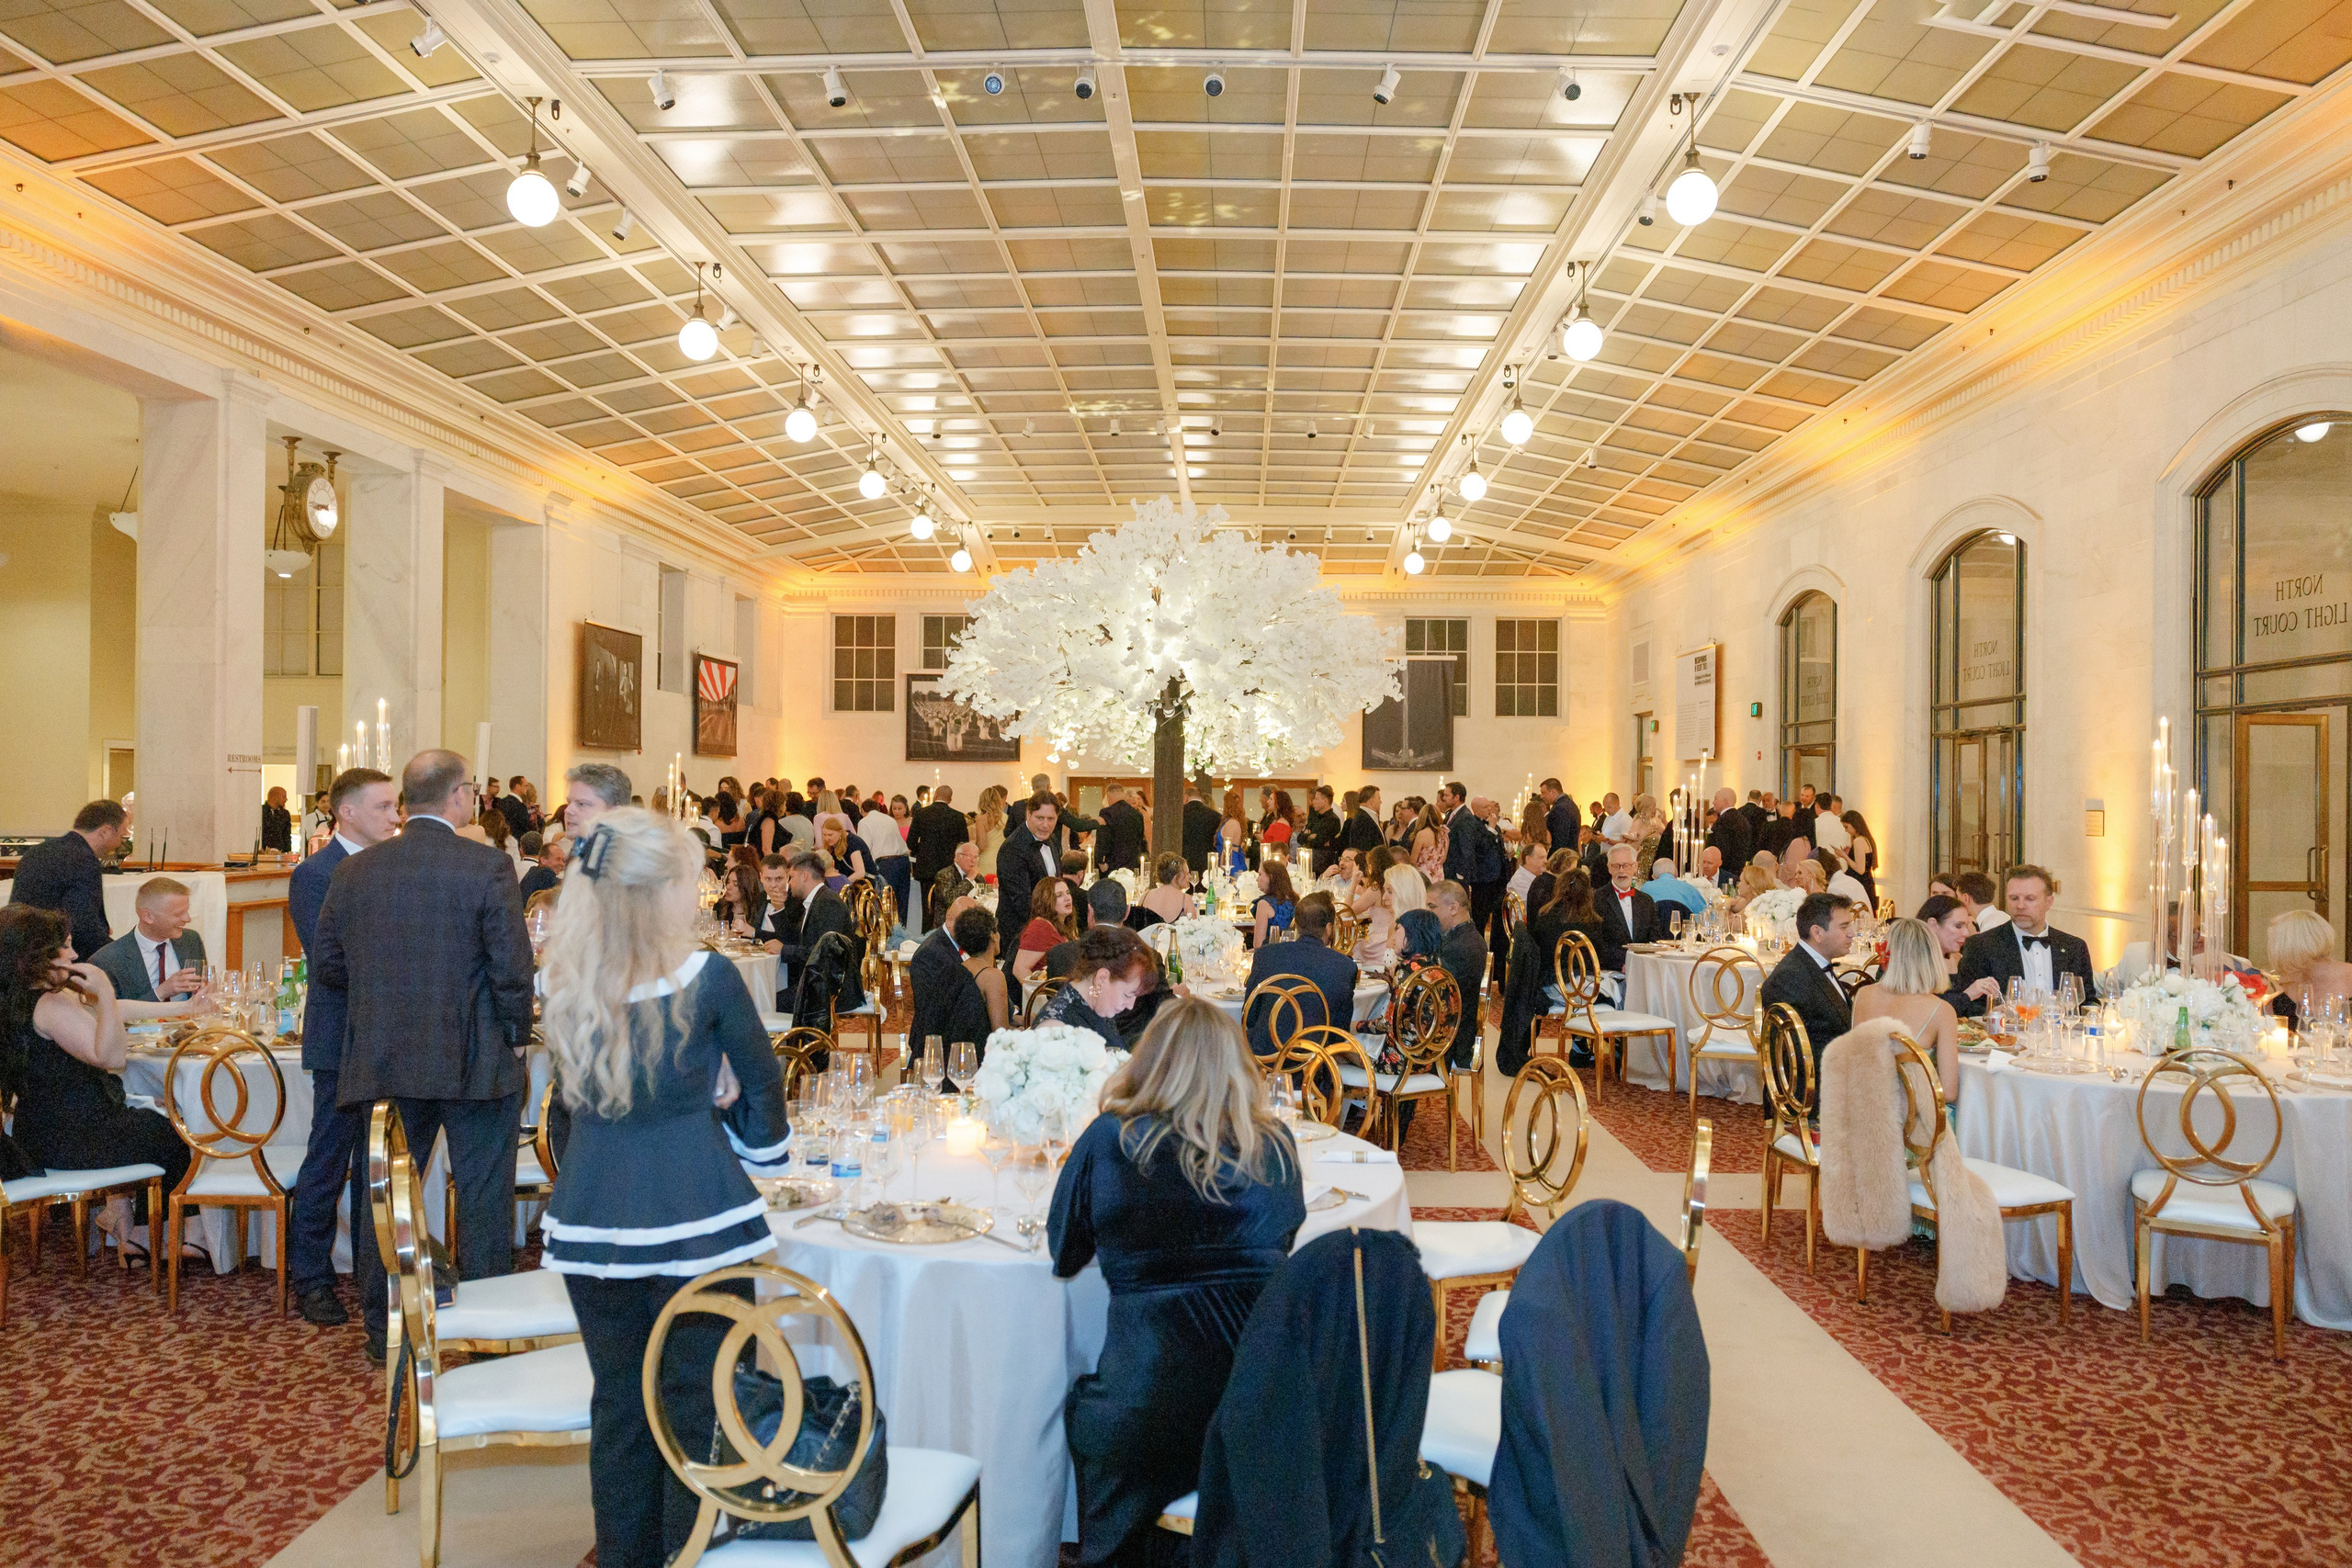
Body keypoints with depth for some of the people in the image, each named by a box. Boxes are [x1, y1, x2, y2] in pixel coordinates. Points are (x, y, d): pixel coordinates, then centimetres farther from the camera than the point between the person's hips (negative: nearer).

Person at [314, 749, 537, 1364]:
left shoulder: (354, 872, 2)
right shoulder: (488, 867, -12)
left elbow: (326, 966, 7)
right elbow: (512, 967, -13)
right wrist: (516, 1036, 1)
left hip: (383, 1060, 4)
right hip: (476, 1061, -4)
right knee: (483, 1197, 7)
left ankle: (383, 1332, 25)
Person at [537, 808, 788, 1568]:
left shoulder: (568, 983, 2)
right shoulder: (707, 978, -12)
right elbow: (761, 1079, 3)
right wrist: (761, 1149, 21)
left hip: (591, 1219, 5)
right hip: (694, 1218, -5)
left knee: (618, 1406, 17)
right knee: (699, 1410, 9)